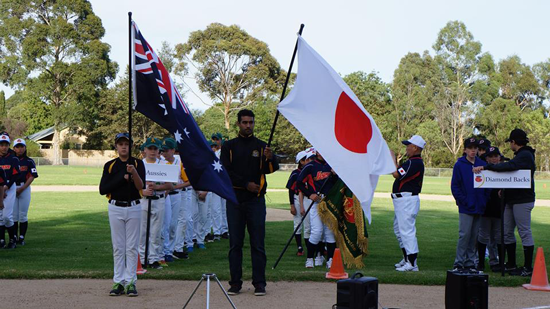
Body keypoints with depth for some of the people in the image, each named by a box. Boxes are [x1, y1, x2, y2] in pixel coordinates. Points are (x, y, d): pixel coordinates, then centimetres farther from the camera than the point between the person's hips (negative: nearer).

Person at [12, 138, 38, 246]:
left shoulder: (29, 162, 5)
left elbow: (32, 177, -1)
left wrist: (21, 189, -11)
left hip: (25, 188, -1)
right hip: (12, 189, 1)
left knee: (23, 215, -2)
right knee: (13, 214, 0)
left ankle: (22, 238, 4)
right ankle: (14, 237, 8)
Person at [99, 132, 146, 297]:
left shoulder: (138, 163, 1)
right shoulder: (110, 165, 4)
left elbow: (141, 186, -13)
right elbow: (102, 189, -5)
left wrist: (134, 172, -31)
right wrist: (122, 178, -12)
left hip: (134, 209, -1)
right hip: (115, 209, 1)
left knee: (132, 247, 1)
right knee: (118, 247, 4)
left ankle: (130, 282, 4)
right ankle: (118, 282, 8)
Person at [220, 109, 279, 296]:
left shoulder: (261, 146, 7)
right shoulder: (229, 146, 8)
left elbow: (272, 169, -7)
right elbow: (225, 172, -2)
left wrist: (270, 158, -29)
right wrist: (246, 184, -10)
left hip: (256, 200, -1)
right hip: (235, 199, 1)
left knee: (258, 244, -1)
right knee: (235, 244, 4)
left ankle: (259, 283, 2)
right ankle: (235, 283, 9)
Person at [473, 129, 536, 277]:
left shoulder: (525, 155, -13)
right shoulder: (520, 155, 19)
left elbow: (509, 166, -28)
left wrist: (486, 167, -31)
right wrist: (504, 189, 8)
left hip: (522, 200, -10)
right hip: (512, 200, 10)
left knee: (524, 232, -6)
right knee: (507, 232, 11)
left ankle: (528, 268, -2)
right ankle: (511, 264, 19)